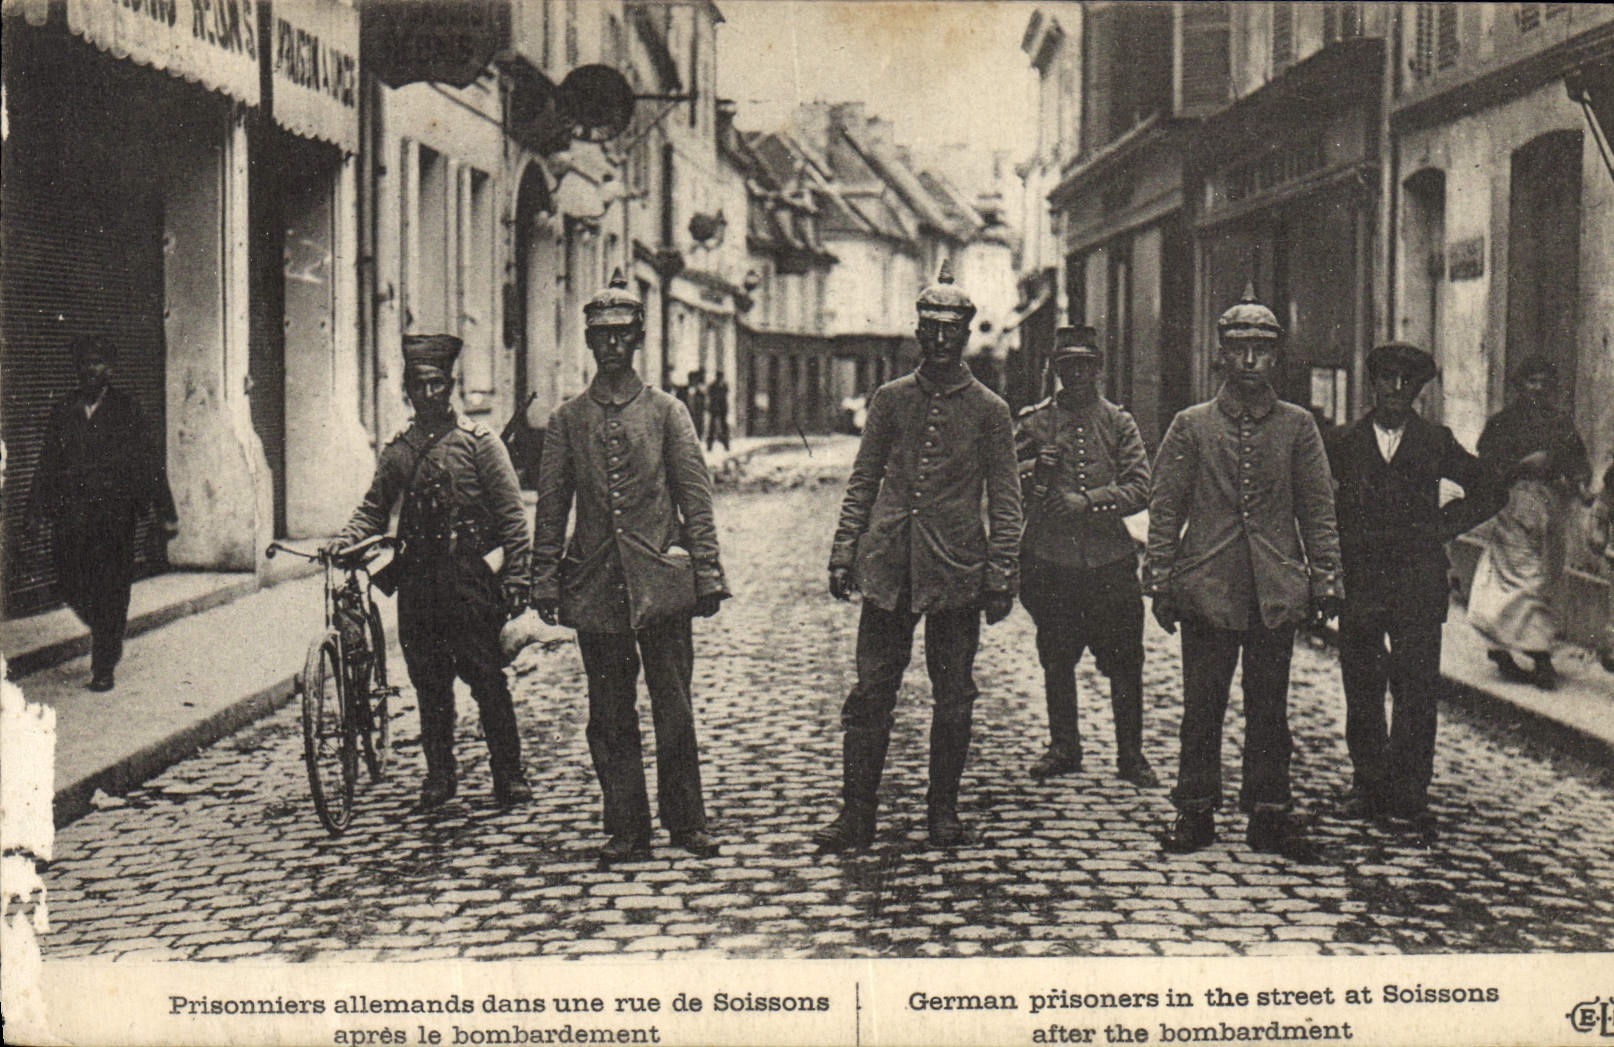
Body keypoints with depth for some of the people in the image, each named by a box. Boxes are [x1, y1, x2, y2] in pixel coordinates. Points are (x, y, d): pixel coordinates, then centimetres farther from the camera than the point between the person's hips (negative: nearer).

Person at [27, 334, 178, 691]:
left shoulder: (126, 409, 2)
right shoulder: (62, 411, 11)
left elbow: (150, 463, 2)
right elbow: (47, 465, 14)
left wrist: (165, 513, -1)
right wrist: (39, 509, 7)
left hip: (114, 513, -3)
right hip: (70, 513, 3)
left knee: (111, 589, -3)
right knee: (71, 585, 2)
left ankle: (104, 668, 6)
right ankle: (103, 632, 32)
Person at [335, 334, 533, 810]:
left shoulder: (479, 441, 0)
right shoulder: (396, 450, 12)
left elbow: (512, 515, -2)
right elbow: (374, 508, 15)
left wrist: (515, 580, -9)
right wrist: (346, 539, -6)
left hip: (469, 580, -4)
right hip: (417, 583, 4)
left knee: (488, 681, -2)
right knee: (428, 684, 8)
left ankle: (508, 775, 8)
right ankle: (440, 775, 21)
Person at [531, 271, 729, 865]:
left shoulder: (666, 412, 5)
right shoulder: (568, 419, 8)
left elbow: (696, 498, 3)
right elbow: (551, 505, 9)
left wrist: (707, 574, -2)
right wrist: (545, 582, 4)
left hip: (661, 581, -1)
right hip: (595, 585, 1)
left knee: (674, 707, 1)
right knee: (609, 716, 5)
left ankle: (686, 823, 13)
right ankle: (626, 830, 13)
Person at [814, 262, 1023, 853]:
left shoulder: (989, 410, 3)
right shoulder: (890, 399, 8)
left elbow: (1004, 500, 3)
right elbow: (863, 481, 11)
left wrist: (1002, 576, -3)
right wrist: (843, 553, 3)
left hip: (956, 569, -1)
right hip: (888, 566, 1)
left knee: (953, 698, 6)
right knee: (871, 692, 1)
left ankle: (944, 811, 19)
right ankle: (856, 815, 7)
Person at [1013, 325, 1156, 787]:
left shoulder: (1119, 423, 7)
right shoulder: (1033, 422, 7)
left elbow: (1139, 489, -2)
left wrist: (1087, 501, -15)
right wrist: (1035, 468, -14)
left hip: (1109, 558, 0)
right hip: (1051, 560, 0)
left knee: (1125, 662, 1)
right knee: (1056, 660, 9)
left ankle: (1131, 754, 12)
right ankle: (1063, 748, 22)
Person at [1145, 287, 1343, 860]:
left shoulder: (1297, 426, 7)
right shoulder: (1190, 426, 4)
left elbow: (1318, 509, 8)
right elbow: (1165, 508, 4)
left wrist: (1325, 581, 1)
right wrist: (1161, 583, -1)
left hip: (1277, 592, 1)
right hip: (1206, 591, -1)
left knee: (1269, 709, 7)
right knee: (1202, 708, 4)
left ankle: (1269, 815, 15)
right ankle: (1195, 812, 14)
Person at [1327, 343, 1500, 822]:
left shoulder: (1436, 442, 7)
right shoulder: (1346, 443, 9)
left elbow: (1486, 493, 16)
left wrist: (1444, 526, 5)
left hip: (1419, 583, -1)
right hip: (1359, 580, 1)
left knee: (1417, 691, -3)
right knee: (1361, 689, 4)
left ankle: (1409, 787, 5)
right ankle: (1367, 783, 13)